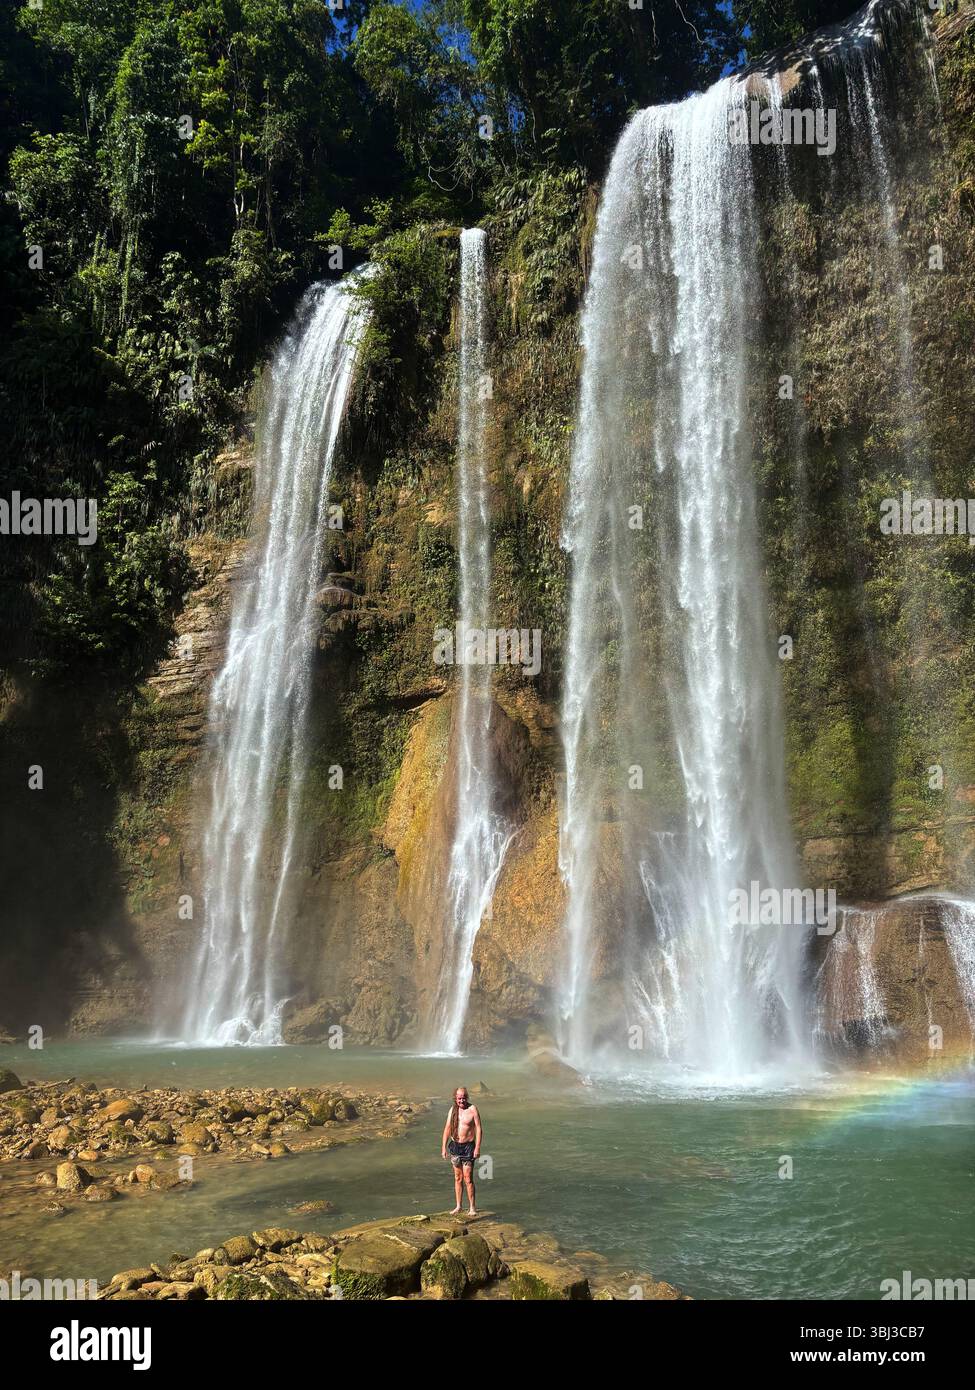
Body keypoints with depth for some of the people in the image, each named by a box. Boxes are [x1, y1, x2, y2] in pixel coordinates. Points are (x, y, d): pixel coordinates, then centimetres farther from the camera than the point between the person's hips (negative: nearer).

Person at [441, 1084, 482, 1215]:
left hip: (468, 1146, -5)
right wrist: (443, 1147, 6)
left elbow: (479, 1129, -9)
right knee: (457, 1178, 11)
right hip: (455, 1146, 5)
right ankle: (458, 1206, 20)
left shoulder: (472, 1109, -9)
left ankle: (473, 1207, 3)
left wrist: (477, 1148, -15)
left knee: (468, 1178, -7)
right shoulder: (452, 1110, 5)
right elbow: (447, 1129, 10)